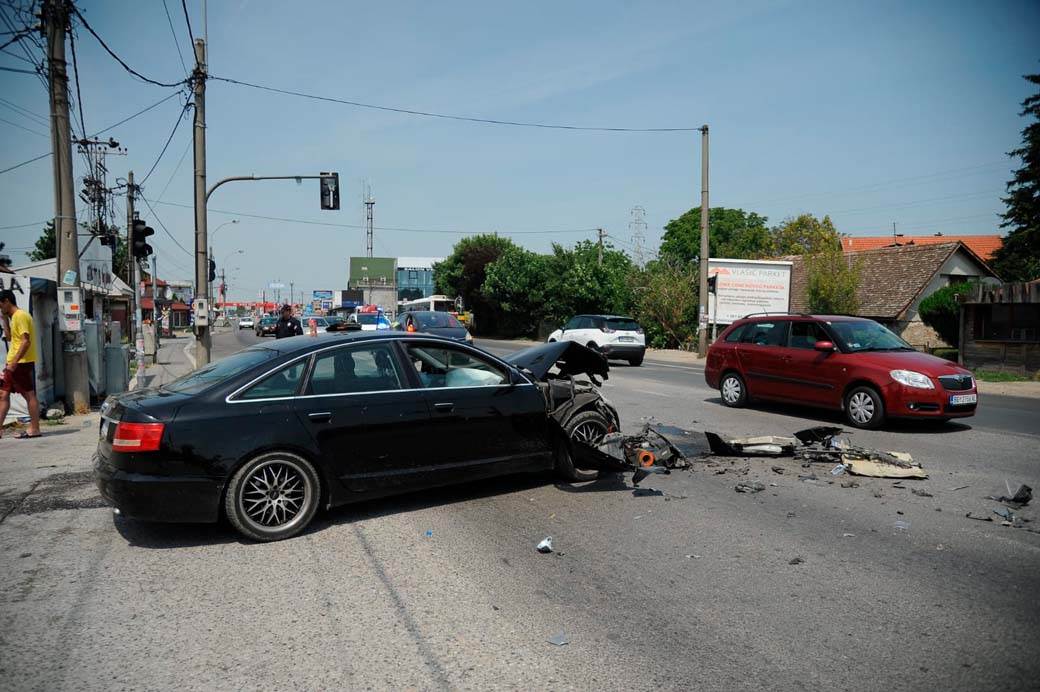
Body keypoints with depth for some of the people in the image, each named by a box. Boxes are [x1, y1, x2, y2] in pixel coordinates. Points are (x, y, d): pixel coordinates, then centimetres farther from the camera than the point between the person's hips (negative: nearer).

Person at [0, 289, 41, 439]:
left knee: (30, 395, -4)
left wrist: (14, 362, -23)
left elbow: (26, 341, -21)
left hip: (22, 363, -10)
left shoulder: (20, 316, -14)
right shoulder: (14, 317, 17)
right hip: (13, 363, 10)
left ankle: (34, 429, 0)